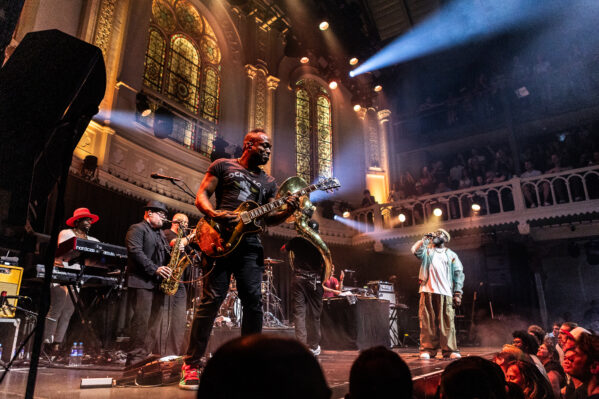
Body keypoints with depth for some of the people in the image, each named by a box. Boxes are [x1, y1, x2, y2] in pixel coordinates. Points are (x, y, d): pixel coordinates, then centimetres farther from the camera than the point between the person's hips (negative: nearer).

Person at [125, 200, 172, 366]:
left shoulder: (161, 234, 25)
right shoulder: (137, 229, -1)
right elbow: (135, 252, -15)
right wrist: (155, 269, -19)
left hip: (158, 283, 8)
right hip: (142, 282, -8)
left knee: (155, 321, 7)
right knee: (141, 321, -10)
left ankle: (150, 356, 12)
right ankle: (136, 359, -4)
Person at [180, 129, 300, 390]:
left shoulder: (268, 181, 21)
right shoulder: (223, 166, 11)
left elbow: (269, 218, 16)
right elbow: (201, 196, 5)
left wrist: (287, 211, -5)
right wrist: (214, 214, -16)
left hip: (250, 243, 4)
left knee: (253, 301, -1)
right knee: (212, 298, -9)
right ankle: (191, 364, 1)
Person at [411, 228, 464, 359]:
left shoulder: (451, 255, 18)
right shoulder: (427, 250, 18)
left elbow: (458, 275, 12)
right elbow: (416, 250, -5)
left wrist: (457, 293, 3)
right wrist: (426, 239, 4)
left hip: (445, 292, 0)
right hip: (428, 291, 0)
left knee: (447, 321, -4)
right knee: (427, 321, -2)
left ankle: (449, 350, 2)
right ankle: (427, 349, 2)